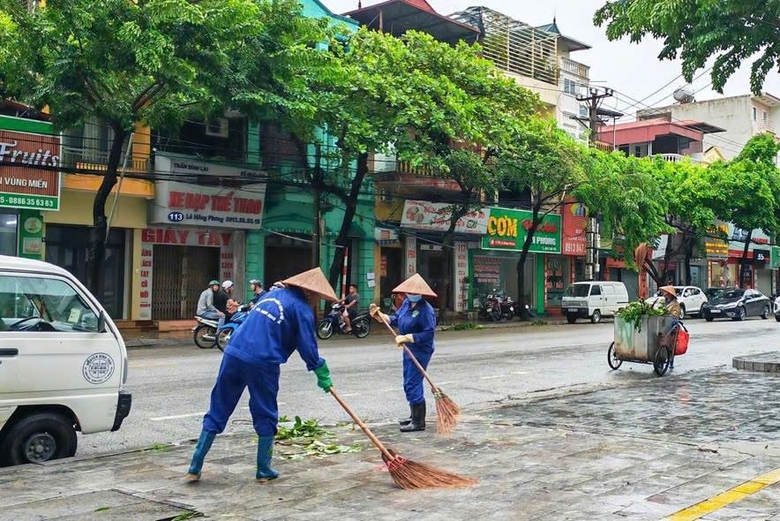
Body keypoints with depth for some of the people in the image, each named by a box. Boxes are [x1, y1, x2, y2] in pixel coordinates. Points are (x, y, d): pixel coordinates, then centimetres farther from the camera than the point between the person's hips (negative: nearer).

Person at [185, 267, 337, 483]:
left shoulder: (273, 294, 21)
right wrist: (321, 372, 10)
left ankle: (195, 468, 13)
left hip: (233, 354, 6)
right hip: (262, 363, -6)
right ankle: (263, 471, 19)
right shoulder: (301, 308, -1)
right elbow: (307, 346, -4)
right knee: (266, 417, 12)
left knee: (217, 412, 12)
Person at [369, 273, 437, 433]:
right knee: (409, 384, 19)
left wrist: (406, 337, -27)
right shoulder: (406, 303, 5)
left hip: (420, 352, -9)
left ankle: (419, 422, 2)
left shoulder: (426, 310, -22)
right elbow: (396, 319, 14)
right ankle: (414, 416, 33)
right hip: (409, 350, 9)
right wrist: (380, 315, 1)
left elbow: (428, 334, -26)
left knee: (413, 384, -8)